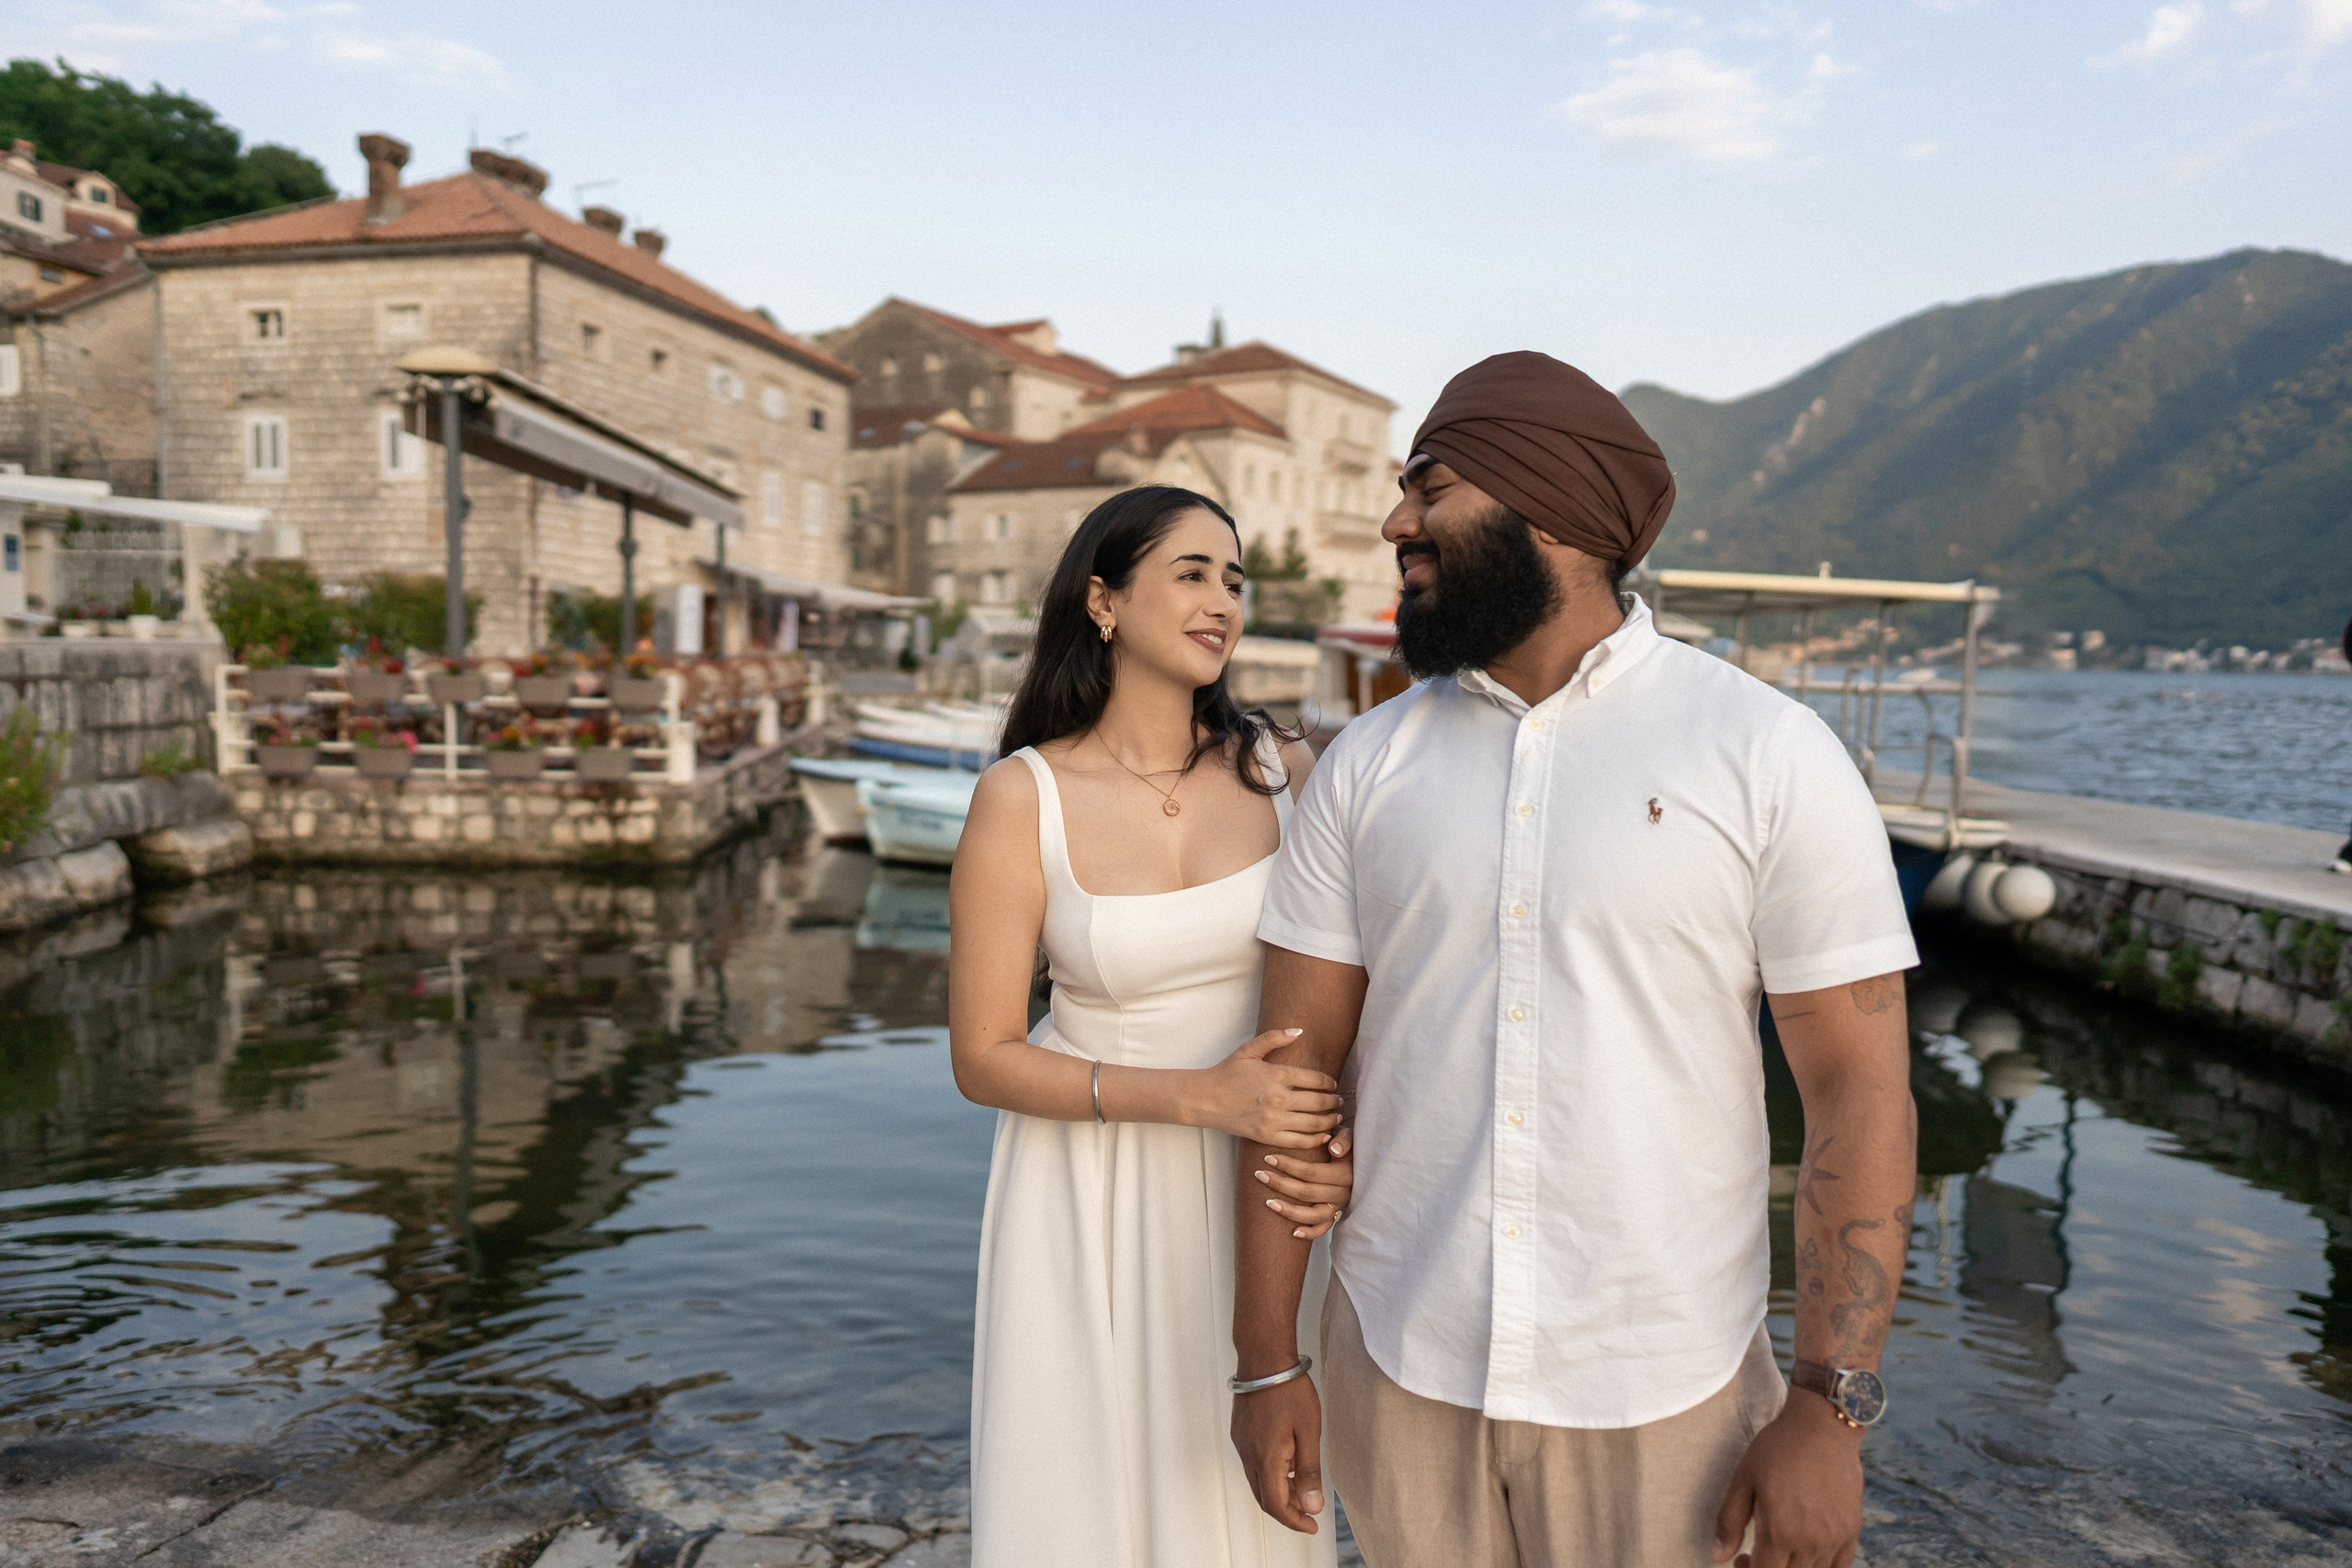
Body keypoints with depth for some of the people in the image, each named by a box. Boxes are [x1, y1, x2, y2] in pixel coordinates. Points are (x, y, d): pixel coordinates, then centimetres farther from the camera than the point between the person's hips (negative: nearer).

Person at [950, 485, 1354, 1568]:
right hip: (1090, 1195, -2)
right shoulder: (1022, 797, -14)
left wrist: (1335, 1150, -18)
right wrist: (1198, 1095, -23)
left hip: (1249, 1192, 3)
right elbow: (984, 1059, -12)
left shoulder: (1279, 772, -6)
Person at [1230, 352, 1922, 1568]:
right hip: (1400, 1368, 3)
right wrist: (1266, 1361, 0)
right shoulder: (1366, 764, 0)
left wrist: (1832, 1410, -12)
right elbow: (1295, 1067, 1)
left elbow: (1860, 1090, -8)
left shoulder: (1767, 755, -8)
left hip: (1662, 1395, -2)